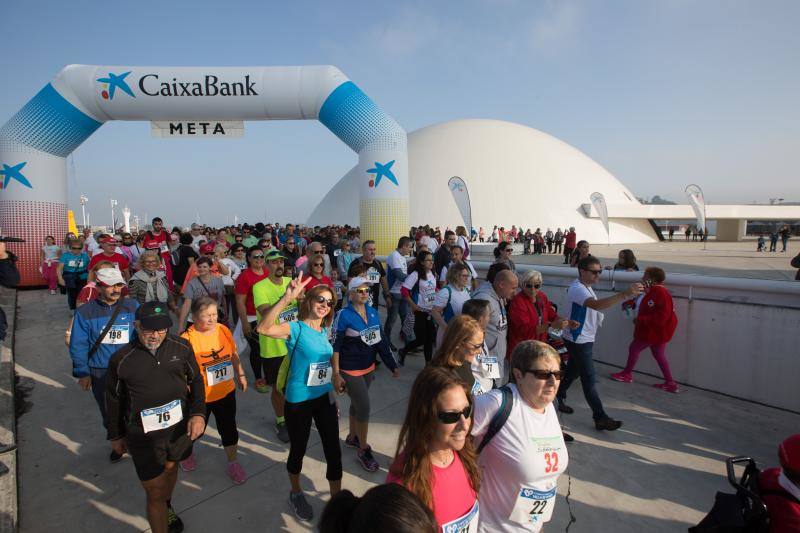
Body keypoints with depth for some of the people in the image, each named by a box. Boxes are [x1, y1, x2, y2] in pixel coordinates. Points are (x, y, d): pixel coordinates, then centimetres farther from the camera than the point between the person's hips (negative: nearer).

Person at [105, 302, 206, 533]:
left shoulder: (181, 347, -10)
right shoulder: (121, 358, -13)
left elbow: (196, 380, 2)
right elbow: (114, 399, 2)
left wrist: (198, 413, -10)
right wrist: (116, 436, 11)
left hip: (179, 425, 3)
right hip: (143, 435, -3)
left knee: (170, 468, 27)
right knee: (154, 492, 3)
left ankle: (167, 507, 57)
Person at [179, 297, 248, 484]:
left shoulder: (223, 330, -6)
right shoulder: (187, 338, -21)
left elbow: (233, 354, 7)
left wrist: (240, 375, 12)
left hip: (226, 392, 3)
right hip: (200, 397, -3)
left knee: (228, 429, 14)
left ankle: (232, 463, 35)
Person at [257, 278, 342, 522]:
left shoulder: (324, 331, 2)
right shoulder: (296, 328, -18)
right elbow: (264, 328, -38)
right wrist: (286, 298, -50)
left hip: (324, 398, 5)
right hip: (299, 401, -5)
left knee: (333, 450, 9)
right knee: (298, 450, 15)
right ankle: (296, 494, 44)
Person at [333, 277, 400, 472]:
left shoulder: (373, 312, -1)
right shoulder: (344, 315, -17)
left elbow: (380, 340, 4)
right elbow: (335, 346, -14)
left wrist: (393, 365, 1)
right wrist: (336, 374, -15)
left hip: (368, 367, 6)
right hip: (350, 370, -6)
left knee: (357, 403, 21)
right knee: (364, 407, -3)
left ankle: (352, 438, 43)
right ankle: (363, 450, 17)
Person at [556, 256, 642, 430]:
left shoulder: (586, 286, 9)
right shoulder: (577, 289, -24)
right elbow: (597, 304, -42)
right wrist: (625, 294, -49)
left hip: (584, 339, 10)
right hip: (578, 340, -10)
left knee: (572, 371, 20)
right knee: (589, 379, -4)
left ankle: (558, 399, 36)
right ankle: (600, 418, 2)